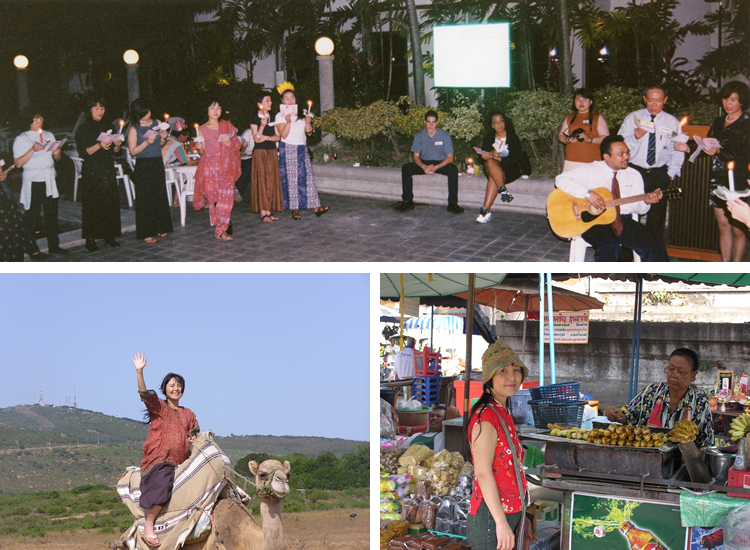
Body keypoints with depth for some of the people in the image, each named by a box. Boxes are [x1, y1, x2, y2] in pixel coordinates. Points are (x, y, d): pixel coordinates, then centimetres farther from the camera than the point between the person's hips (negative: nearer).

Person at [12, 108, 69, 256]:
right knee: (32, 215, -1)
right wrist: (32, 150, -19)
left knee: (52, 213, 6)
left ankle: (54, 245, 14)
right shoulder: (21, 139, -2)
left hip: (49, 180, 5)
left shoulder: (49, 135, 14)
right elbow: (18, 163, -10)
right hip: (33, 181, -5)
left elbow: (57, 157, 18)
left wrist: (57, 153, -5)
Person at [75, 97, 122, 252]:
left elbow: (114, 151, 18)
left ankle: (110, 236, 9)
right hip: (92, 173, -5)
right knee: (92, 206, -6)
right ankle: (90, 239, -2)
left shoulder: (107, 127, 15)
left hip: (108, 172, 5)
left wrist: (117, 145, -4)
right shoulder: (83, 129, -2)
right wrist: (99, 146, -23)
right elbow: (83, 152, -11)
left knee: (111, 203, 2)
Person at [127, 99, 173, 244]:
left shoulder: (157, 123, 7)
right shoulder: (134, 129, -8)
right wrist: (147, 142, -22)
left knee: (160, 196, 10)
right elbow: (133, 151, -11)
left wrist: (163, 138, -5)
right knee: (145, 199, -2)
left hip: (157, 164, 5)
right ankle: (146, 233, 3)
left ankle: (160, 228, 22)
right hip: (143, 166, -5)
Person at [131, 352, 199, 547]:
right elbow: (144, 393, -8)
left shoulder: (188, 414, 21)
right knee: (162, 484, -29)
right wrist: (139, 371, -19)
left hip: (182, 462, 6)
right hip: (159, 461, -5)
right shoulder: (158, 407, 7)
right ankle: (148, 526, -20)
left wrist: (195, 441, -1)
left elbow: (193, 435, 23)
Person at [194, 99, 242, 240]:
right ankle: (223, 227, 7)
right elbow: (202, 153, 9)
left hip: (226, 166, 0)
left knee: (226, 197, -12)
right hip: (210, 167, 0)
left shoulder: (227, 125, 12)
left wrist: (230, 143, -8)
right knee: (213, 198, -7)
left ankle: (221, 229, -11)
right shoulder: (202, 129, 8)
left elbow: (237, 144, 12)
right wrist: (199, 148, -13)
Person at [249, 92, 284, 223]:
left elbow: (278, 137, 7)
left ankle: (269, 211, 6)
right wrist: (262, 125, -24)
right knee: (261, 181, -6)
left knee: (272, 180, 2)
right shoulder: (254, 118, -3)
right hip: (260, 152, -5)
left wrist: (267, 137, -11)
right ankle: (263, 212, -4)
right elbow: (256, 138, -10)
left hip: (272, 152, 5)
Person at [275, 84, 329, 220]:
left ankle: (316, 207, -4)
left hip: (302, 149, 5)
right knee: (292, 179, -4)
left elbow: (309, 132, 10)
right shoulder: (280, 116, 0)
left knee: (308, 176, -1)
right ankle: (295, 209, 1)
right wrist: (288, 122, -23)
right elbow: (283, 135, -11)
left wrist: (308, 123, -8)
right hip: (288, 149, -5)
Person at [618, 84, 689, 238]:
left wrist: (671, 174, -1)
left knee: (657, 217, 5)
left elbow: (677, 152, 9)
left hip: (660, 174, 1)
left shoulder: (672, 122, 6)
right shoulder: (632, 119, 3)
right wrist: (634, 137, -20)